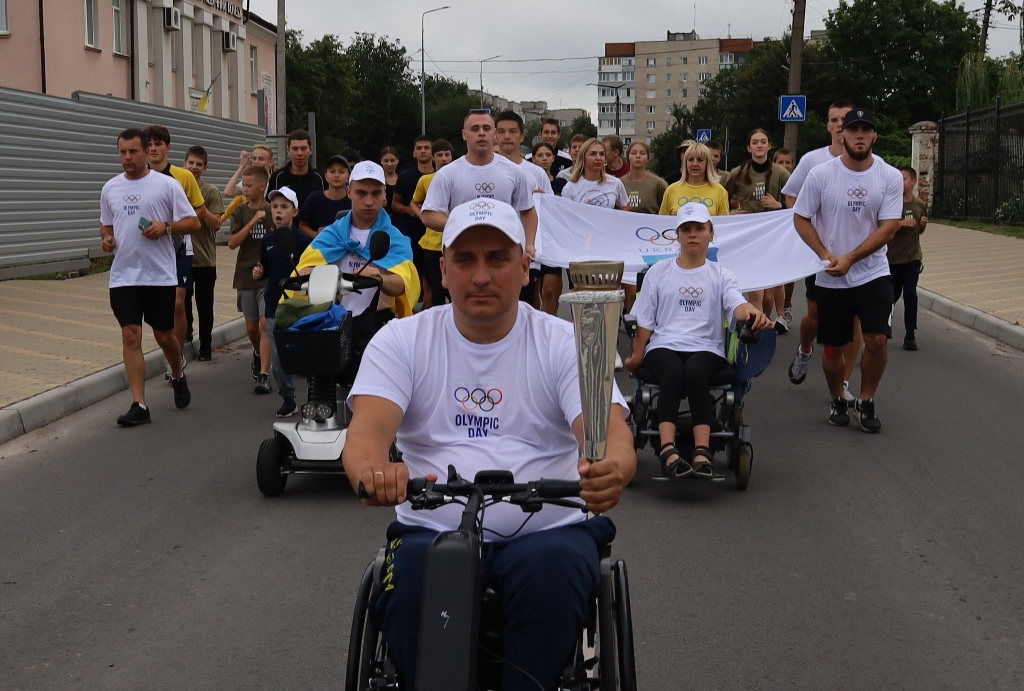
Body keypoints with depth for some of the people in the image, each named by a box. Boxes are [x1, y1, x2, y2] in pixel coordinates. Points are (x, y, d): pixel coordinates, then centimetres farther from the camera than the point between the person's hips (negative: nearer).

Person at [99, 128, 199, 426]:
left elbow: (193, 222, -2)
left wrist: (165, 227, -19)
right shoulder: (110, 188, 9)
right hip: (123, 276, 3)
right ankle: (139, 405, -4)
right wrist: (106, 238, -1)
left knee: (164, 336, 9)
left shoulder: (167, 185, -3)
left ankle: (178, 376, 41)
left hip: (160, 275, -2)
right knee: (130, 336, -5)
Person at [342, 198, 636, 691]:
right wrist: (372, 472, -35)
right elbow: (367, 432, -9)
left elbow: (610, 433, -10)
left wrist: (612, 469, -37)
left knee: (553, 570, -33)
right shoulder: (402, 340, 8)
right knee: (409, 580, -31)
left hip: (549, 528, 0)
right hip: (432, 530, 1)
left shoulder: (565, 342, 5)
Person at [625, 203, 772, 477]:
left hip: (706, 348, 0)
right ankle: (668, 450, -48)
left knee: (695, 372, -36)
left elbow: (737, 305, -2)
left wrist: (753, 312, -27)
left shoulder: (720, 275, 18)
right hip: (663, 345, 0)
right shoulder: (658, 272, 20)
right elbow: (645, 320, 15)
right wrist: (637, 356, -1)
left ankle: (702, 451, -44)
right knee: (673, 373, -36)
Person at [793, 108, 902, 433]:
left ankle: (865, 402, 10)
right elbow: (800, 218, 0)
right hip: (830, 279, 0)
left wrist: (850, 258, -16)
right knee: (833, 347, 8)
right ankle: (837, 401, 30)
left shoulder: (891, 177, -6)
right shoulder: (821, 175, -7)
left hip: (873, 273, 0)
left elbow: (888, 228, -9)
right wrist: (825, 253, -13)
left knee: (877, 340, -11)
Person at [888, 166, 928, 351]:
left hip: (912, 257, 2)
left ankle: (910, 334, 5)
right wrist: (902, 223, -23)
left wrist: (923, 225, -5)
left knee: (910, 295, -2)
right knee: (892, 294, 9)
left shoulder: (919, 205, 3)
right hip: (892, 257, -2)